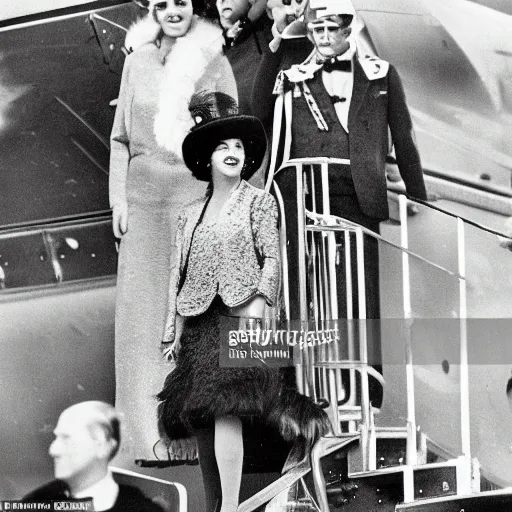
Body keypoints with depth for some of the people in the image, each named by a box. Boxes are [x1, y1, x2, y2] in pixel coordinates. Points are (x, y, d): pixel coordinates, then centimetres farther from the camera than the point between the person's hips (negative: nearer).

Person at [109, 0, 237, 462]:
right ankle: (148, 431, 8)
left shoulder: (214, 62, 3)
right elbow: (121, 136, 12)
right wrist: (119, 197, 4)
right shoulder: (138, 61, 10)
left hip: (198, 194, -3)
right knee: (144, 308, 2)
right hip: (146, 197, 3)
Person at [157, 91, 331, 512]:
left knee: (225, 408, -19)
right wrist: (174, 333, 12)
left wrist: (257, 304, -17)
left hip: (238, 317, -5)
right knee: (201, 417, 4)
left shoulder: (258, 201, 5)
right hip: (198, 324, 6)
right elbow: (178, 276, 17)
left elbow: (272, 257, -3)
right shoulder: (191, 214, 18)